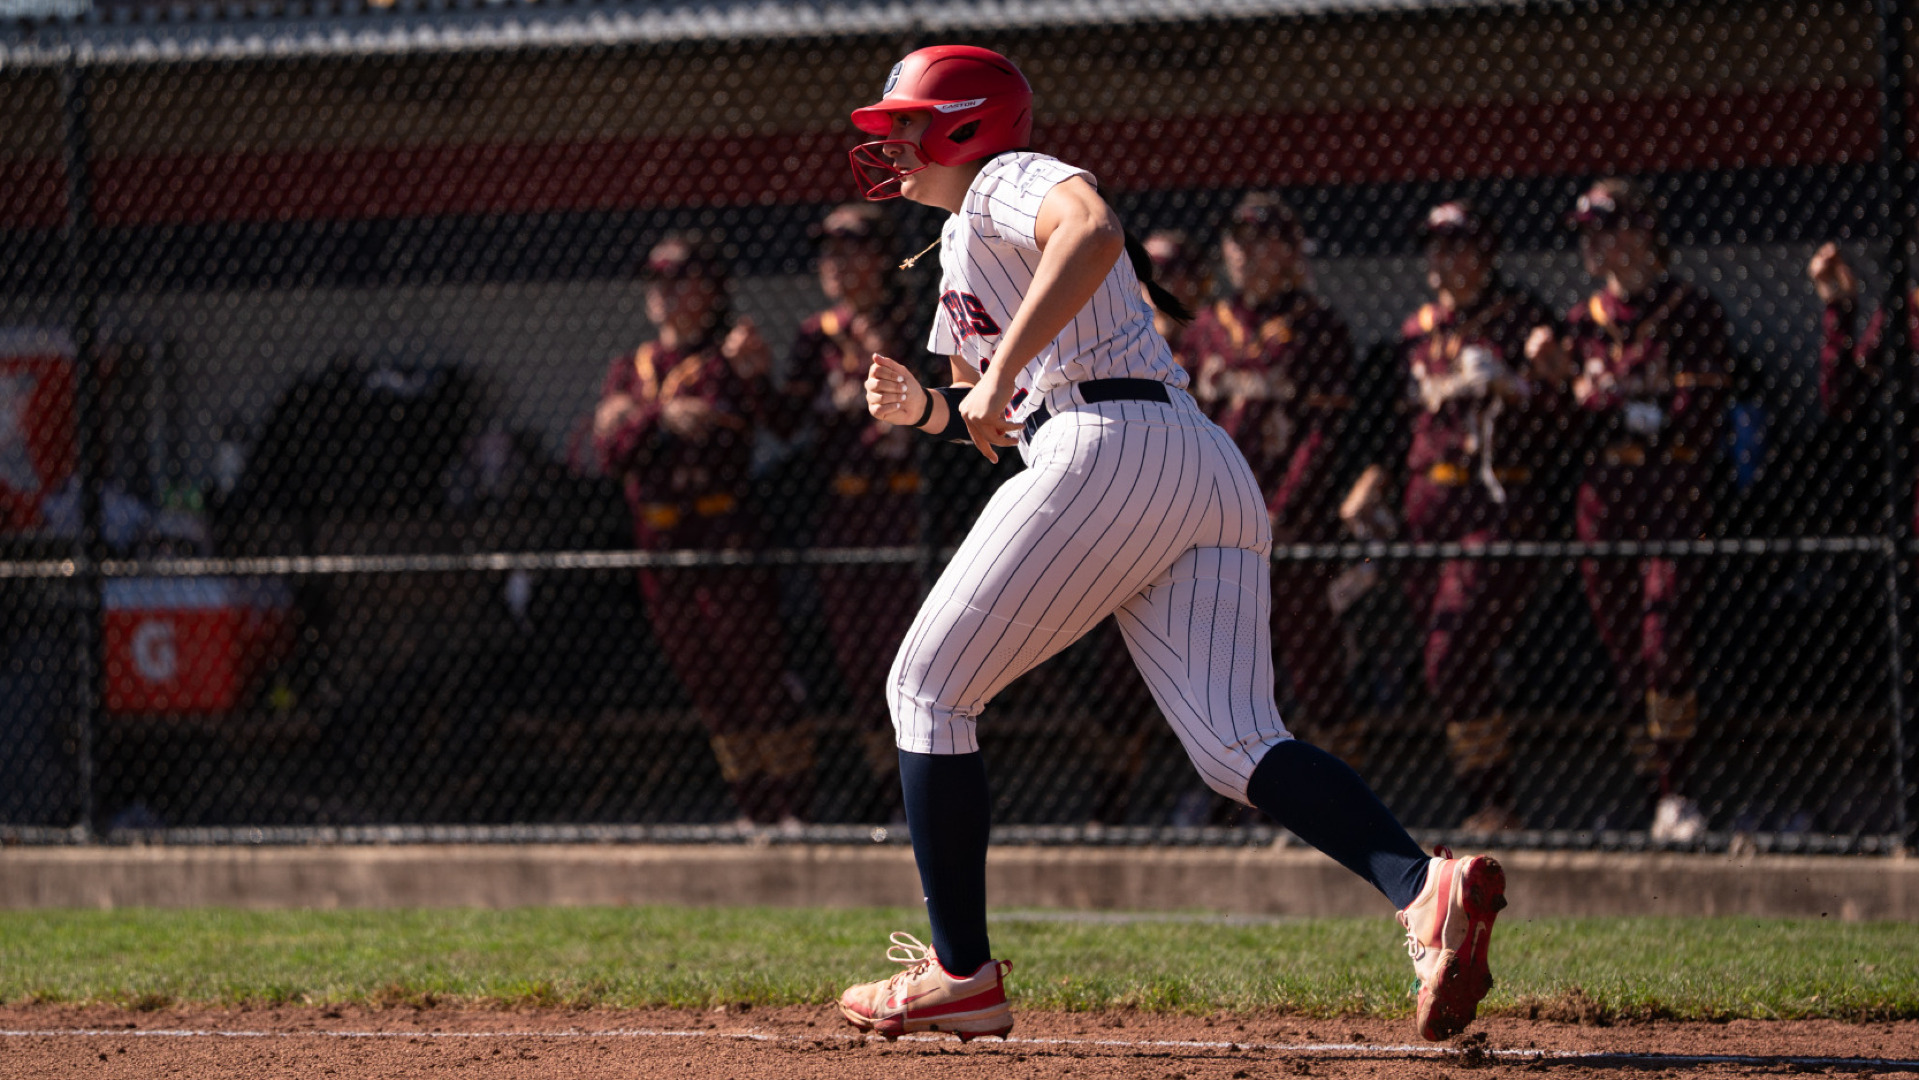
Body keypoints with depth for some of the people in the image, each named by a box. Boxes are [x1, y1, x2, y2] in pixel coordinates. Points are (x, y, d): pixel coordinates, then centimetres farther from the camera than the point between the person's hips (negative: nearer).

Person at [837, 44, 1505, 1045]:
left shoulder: (1006, 182, 3)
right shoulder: (961, 245, 33)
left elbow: (1093, 230, -22)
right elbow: (1005, 415, 37)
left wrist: (1002, 370, -24)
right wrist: (925, 407, 18)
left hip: (1107, 454, -9)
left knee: (929, 688, 5)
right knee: (1236, 747, -8)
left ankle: (962, 973, 5)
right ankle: (1425, 888, -33)